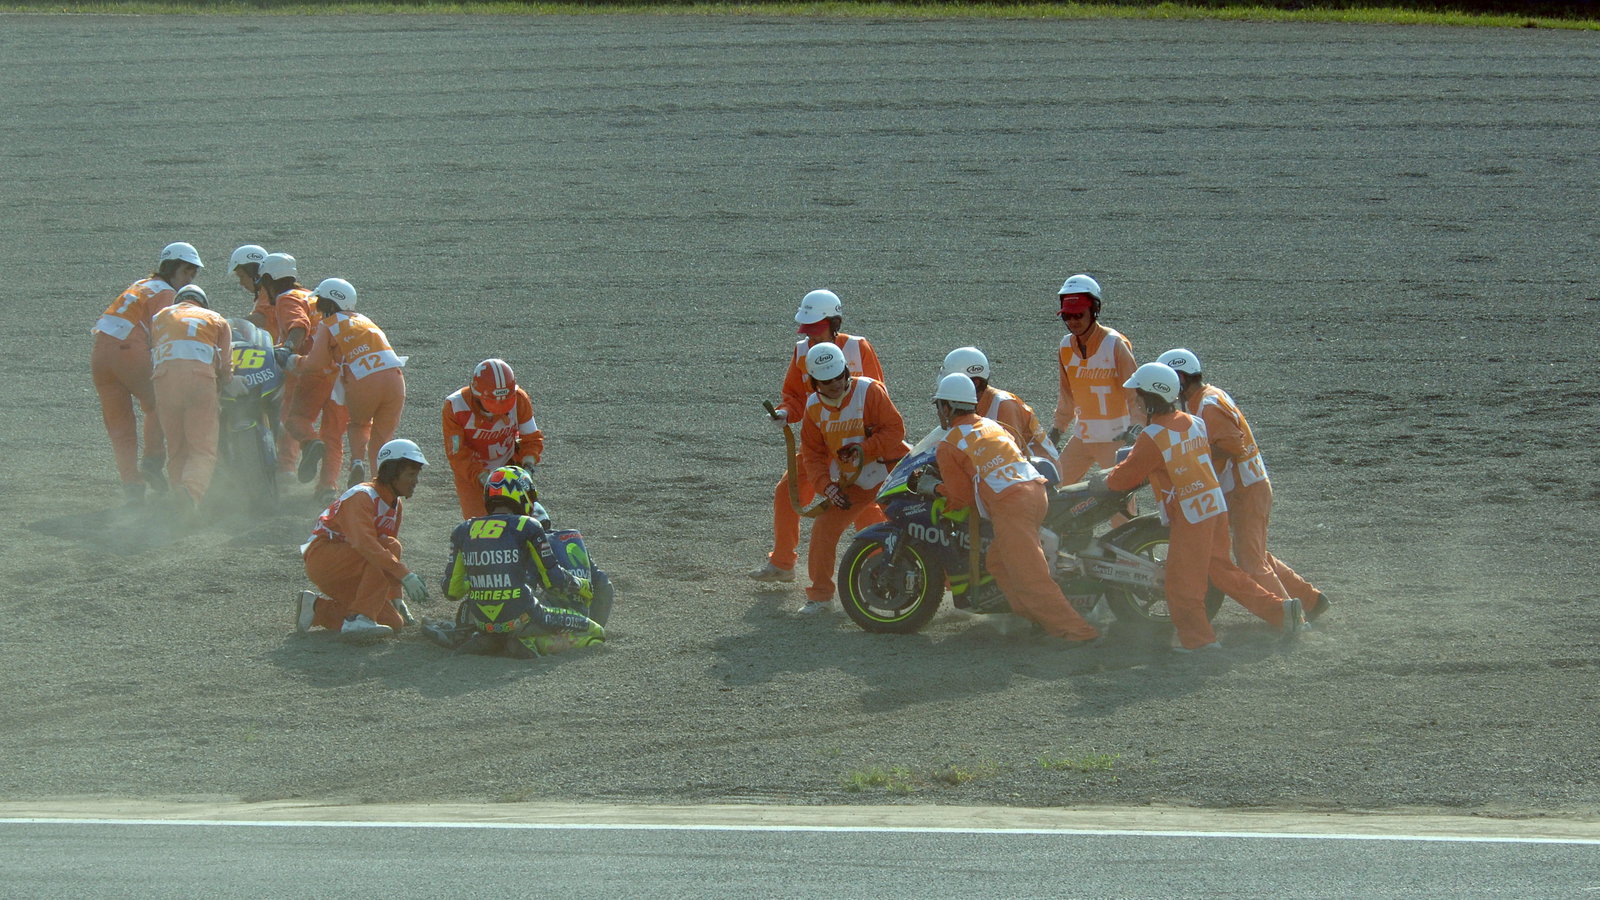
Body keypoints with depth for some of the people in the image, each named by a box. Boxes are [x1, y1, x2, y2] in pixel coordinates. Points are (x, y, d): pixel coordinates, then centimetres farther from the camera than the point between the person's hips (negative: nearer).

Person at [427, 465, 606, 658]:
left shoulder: (463, 531, 7)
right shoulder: (526, 527, -6)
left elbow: (451, 590, 10)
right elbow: (554, 579, -2)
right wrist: (583, 586, 19)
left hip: (481, 620, 5)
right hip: (519, 618, -5)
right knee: (595, 633, 4)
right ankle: (533, 643, -11)